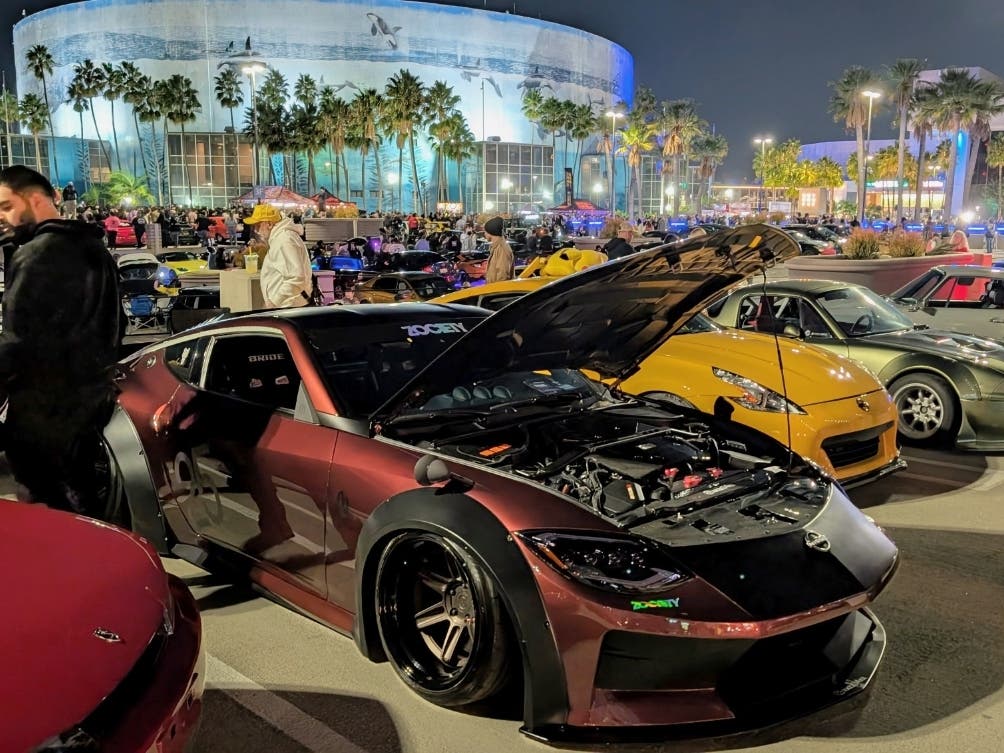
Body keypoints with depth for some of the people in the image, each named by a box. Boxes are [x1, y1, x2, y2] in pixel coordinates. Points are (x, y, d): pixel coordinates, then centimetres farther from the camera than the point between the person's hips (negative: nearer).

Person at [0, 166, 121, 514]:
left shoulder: (36, 255, -17)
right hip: (93, 395, 9)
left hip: (45, 408, -9)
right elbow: (110, 323, 19)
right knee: (82, 497, 20)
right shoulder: (94, 248, 12)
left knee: (47, 511, 1)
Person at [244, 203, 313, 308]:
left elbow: (296, 277, -27)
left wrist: (274, 301, -23)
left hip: (289, 307, -10)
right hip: (285, 305, 10)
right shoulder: (279, 237, 16)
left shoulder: (284, 240, -17)